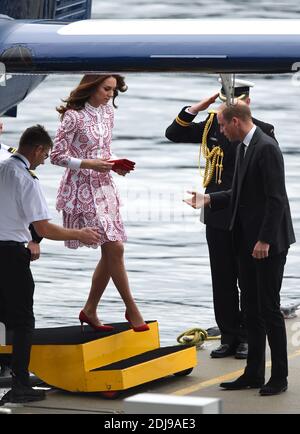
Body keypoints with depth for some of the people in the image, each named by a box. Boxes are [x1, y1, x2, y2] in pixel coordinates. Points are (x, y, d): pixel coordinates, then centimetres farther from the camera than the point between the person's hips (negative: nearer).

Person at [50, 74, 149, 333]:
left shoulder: (108, 112, 10)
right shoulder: (74, 116, -13)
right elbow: (57, 156, -11)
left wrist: (115, 164, 1)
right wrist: (89, 164, -19)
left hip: (105, 188, 8)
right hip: (83, 190, -8)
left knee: (110, 253, 6)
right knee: (114, 247, -12)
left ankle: (90, 311, 19)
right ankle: (132, 309, -1)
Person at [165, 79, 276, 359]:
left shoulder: (262, 131, -5)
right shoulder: (212, 125, 5)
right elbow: (174, 134, 7)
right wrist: (196, 108, -4)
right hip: (218, 214, 4)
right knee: (222, 279, 7)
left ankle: (248, 337, 12)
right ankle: (229, 336, 13)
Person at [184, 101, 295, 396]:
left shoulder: (266, 148, -16)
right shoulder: (243, 148, 13)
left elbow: (275, 198, -20)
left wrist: (265, 240, -21)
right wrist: (209, 200, 11)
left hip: (268, 242, -9)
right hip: (246, 240, 9)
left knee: (269, 308, -3)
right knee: (252, 308, 11)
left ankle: (279, 376, 5)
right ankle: (254, 373, 17)